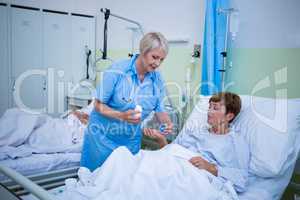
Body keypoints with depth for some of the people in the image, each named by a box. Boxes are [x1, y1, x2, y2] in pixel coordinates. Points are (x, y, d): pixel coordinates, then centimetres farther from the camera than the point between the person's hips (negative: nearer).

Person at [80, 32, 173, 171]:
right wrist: (122, 116, -30)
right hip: (104, 135, -3)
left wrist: (167, 123, -20)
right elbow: (99, 105, -15)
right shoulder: (116, 71, -20)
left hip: (131, 139, 4)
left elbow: (159, 109, 1)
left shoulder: (157, 79, -6)